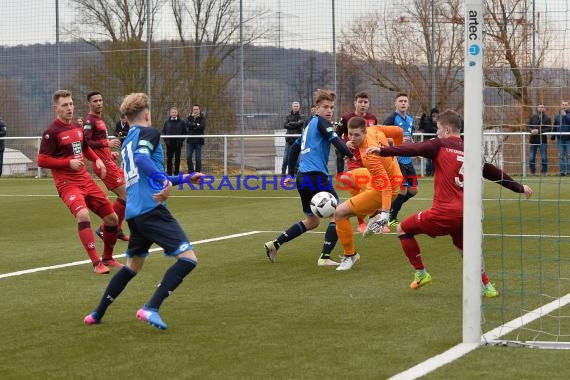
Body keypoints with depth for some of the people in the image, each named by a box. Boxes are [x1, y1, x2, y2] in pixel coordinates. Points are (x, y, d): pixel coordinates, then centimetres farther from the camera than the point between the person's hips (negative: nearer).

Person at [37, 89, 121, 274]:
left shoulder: (78, 128, 11)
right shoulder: (52, 132, -10)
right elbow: (41, 161, -13)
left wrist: (97, 160, 9)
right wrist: (69, 162, -19)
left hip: (86, 180, 7)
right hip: (67, 183, -7)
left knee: (112, 218, 8)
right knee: (83, 214, -32)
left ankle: (107, 258, 30)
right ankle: (96, 263, -27)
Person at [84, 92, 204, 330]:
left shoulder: (127, 143, 24)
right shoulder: (148, 133, -1)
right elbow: (142, 158, -23)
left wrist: (185, 178, 40)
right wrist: (166, 180, -37)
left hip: (134, 213, 9)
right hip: (152, 210, -9)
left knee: (132, 266, 24)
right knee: (188, 258, -11)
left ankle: (98, 314, 27)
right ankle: (151, 308, -20)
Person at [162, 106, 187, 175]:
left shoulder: (181, 122, 2)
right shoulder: (167, 122, 6)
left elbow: (184, 132, 4)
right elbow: (163, 132, 10)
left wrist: (182, 140, -6)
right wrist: (165, 140, -3)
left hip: (178, 143, -1)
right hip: (169, 143, 1)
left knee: (177, 159, 5)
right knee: (169, 159, 4)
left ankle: (176, 172, 13)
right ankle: (169, 173, 11)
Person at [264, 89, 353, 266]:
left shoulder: (310, 125, 23)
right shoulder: (321, 122, -4)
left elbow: (294, 148, 30)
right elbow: (337, 142, -19)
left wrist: (291, 175, 34)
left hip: (303, 177, 10)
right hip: (316, 176, -10)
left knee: (312, 221, 21)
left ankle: (274, 244, 19)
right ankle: (325, 257, -10)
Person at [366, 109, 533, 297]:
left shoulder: (440, 146, -1)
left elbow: (412, 149, -15)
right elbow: (495, 173, 24)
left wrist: (383, 150, -22)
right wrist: (520, 187, 38)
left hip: (444, 213, -6)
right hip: (466, 215, 6)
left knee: (403, 229, 12)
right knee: (463, 247, 31)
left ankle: (421, 274, 13)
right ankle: (487, 287, 26)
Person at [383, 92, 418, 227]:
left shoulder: (410, 119, 12)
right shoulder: (392, 118, -11)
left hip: (408, 159, 8)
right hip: (396, 159, -8)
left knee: (413, 190, 10)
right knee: (402, 190, -8)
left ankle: (391, 208, 27)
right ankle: (391, 218, 9)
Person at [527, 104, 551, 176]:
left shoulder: (547, 118, 0)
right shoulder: (532, 117, 9)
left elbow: (549, 129, -9)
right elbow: (528, 126, 7)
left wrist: (539, 131, -19)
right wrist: (531, 130, -16)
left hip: (543, 140, -3)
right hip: (533, 140, 3)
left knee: (544, 158, -2)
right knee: (532, 158, 4)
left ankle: (543, 172, 9)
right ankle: (532, 172, 14)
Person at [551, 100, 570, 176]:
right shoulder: (557, 115, 11)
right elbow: (554, 127, 14)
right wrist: (553, 137, 10)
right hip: (560, 139, 3)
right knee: (561, 156, 1)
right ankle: (562, 171, 2)